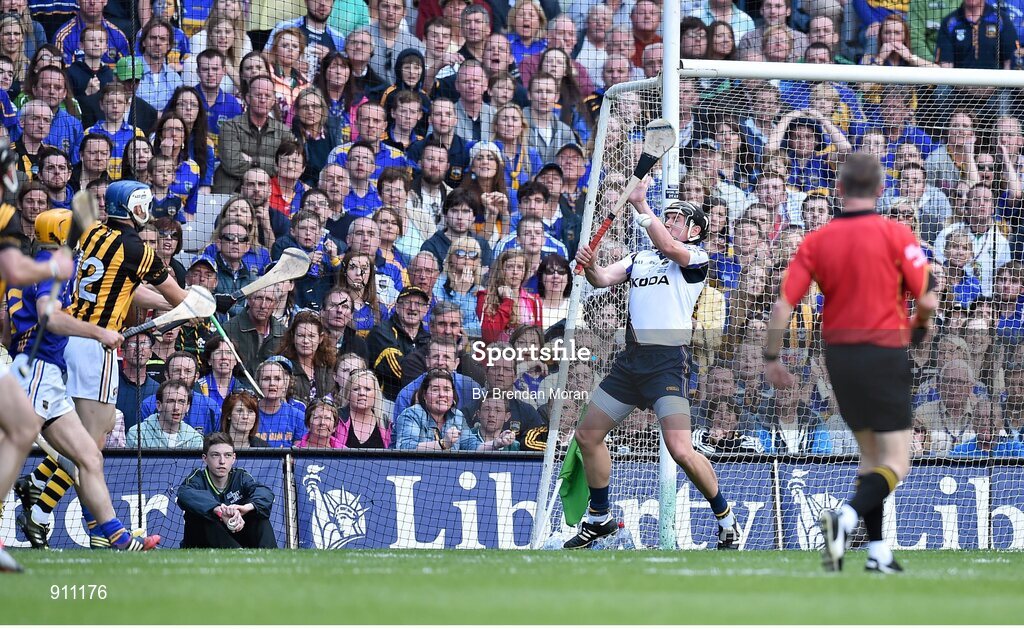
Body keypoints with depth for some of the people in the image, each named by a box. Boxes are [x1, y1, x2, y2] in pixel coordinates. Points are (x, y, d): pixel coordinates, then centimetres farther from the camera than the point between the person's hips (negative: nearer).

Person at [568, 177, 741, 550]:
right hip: (631, 360, 7)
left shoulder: (696, 257, 0)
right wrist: (589, 266, -15)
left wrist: (641, 205, -18)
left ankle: (726, 521, -2)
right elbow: (603, 278, 7)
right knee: (587, 435, 12)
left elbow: (668, 246, -21)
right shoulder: (640, 258, 19)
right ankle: (599, 518, 29)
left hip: (668, 361, -7)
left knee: (680, 449, -19)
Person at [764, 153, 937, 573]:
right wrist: (920, 324, 13)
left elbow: (782, 306, -4)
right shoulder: (896, 235, -8)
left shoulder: (816, 241, 1)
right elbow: (928, 299, -9)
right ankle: (846, 518, -28)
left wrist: (771, 358, 8)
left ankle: (878, 551, 16)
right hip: (884, 354, -5)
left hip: (838, 355, 5)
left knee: (871, 455, 19)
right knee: (896, 464, -3)